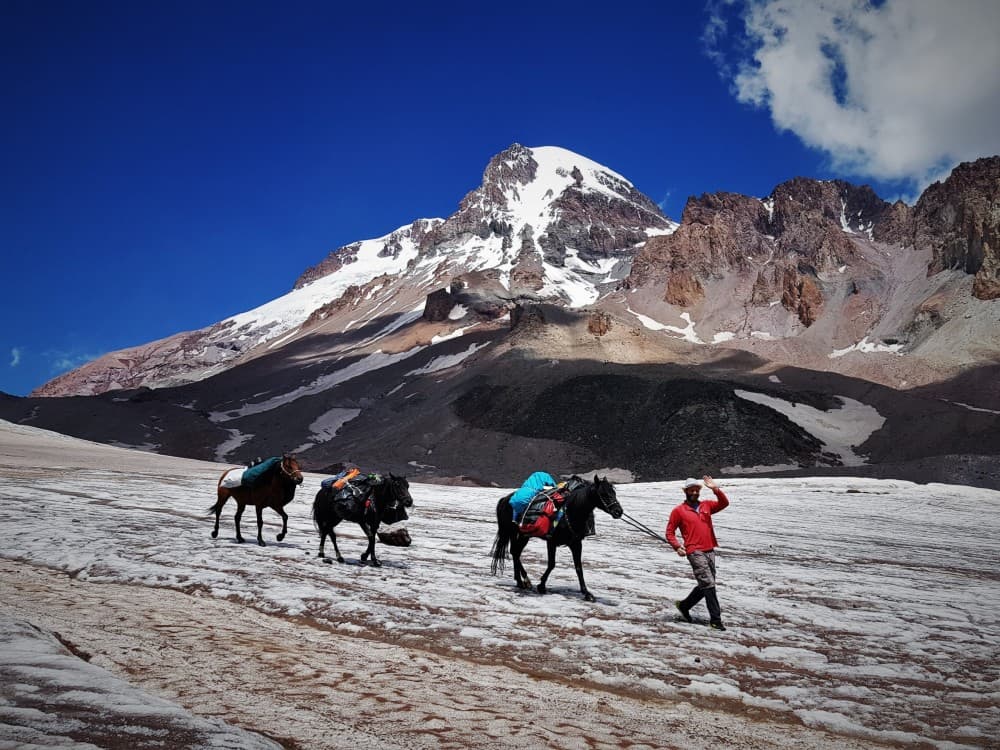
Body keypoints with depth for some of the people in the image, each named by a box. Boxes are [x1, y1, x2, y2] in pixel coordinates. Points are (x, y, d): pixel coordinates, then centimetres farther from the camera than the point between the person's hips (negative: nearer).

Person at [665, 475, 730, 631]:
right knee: (708, 584, -11)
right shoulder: (678, 511, 3)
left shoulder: (706, 505, 15)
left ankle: (684, 605, 31)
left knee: (706, 585, 12)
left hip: (710, 551, 6)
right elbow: (670, 532, 5)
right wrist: (677, 546, -10)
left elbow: (724, 503, 3)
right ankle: (715, 619, -6)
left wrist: (715, 489, -11)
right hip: (695, 552, -6)